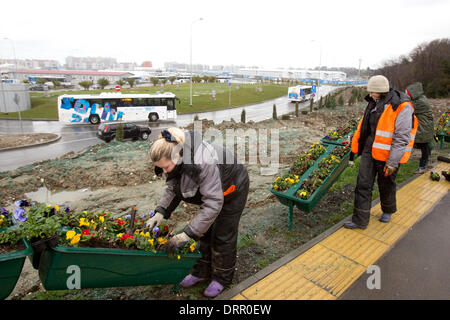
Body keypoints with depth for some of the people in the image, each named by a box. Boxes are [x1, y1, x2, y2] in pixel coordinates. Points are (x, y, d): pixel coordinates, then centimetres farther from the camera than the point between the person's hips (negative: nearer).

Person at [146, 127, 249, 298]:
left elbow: (213, 203, -42)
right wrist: (160, 212, -22)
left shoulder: (204, 163, -45)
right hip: (210, 190, 7)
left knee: (223, 235, 2)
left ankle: (222, 277, 24)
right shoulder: (175, 158, -20)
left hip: (232, 189, -7)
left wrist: (187, 234, -41)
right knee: (204, 230, 12)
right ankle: (202, 271, 31)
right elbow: (172, 187, -7)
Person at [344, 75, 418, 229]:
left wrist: (392, 163, -21)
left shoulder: (402, 107, -18)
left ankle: (388, 211, 42)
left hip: (387, 154, -6)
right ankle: (360, 220, 11)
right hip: (369, 151, 6)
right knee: (363, 184, 3)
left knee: (386, 185, 14)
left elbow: (402, 138, -20)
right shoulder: (374, 103, 6)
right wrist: (355, 142, 23)